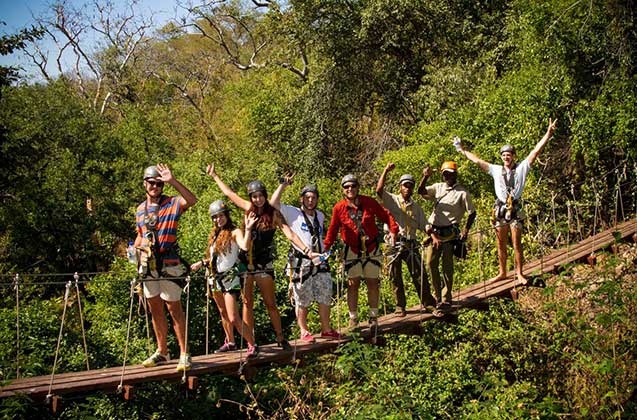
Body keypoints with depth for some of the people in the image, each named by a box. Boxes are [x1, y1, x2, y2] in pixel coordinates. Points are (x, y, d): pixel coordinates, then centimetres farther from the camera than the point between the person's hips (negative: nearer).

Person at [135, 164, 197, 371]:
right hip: (148, 265, 6)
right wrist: (134, 248, 8)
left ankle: (184, 354, 1)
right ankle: (162, 352, 24)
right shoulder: (140, 209, 14)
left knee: (174, 308, -5)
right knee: (155, 309, 13)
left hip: (168, 264, -6)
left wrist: (173, 181, -31)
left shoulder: (172, 204, -5)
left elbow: (192, 200, -26)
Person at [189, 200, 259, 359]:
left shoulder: (234, 232, -10)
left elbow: (245, 246, -30)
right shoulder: (214, 233, 13)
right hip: (215, 277, 8)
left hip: (230, 278, -8)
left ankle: (252, 346, -4)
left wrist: (248, 229, -39)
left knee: (233, 318, -13)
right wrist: (201, 263, 28)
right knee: (223, 313, 17)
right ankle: (230, 343, 31)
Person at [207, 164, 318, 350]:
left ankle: (281, 338, 11)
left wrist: (307, 250, -22)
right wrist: (215, 176, 24)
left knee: (270, 304, 0)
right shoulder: (249, 208, 5)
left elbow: (290, 234, -11)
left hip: (263, 264, -3)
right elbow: (229, 193, 17)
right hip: (245, 262, 3)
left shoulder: (273, 213, -4)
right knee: (247, 303, 5)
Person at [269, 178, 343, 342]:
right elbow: (273, 203, -11)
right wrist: (283, 185, -9)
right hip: (301, 263, -5)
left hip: (320, 263, 5)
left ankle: (326, 329, 17)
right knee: (302, 300, 0)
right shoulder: (293, 213, 0)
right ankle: (304, 332, 10)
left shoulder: (320, 216, 18)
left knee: (325, 298, 7)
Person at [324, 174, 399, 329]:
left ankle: (373, 317, 19)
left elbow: (386, 216, 1)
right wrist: (325, 248, -5)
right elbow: (332, 230, 1)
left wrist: (393, 231, -13)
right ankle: (353, 318, 12)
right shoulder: (338, 208, -7)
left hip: (372, 249, 1)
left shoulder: (369, 202, -6)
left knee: (373, 284, 6)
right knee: (353, 285, 1)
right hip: (352, 251, -1)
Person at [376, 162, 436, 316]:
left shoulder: (416, 207, 17)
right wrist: (386, 171, -15)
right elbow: (379, 190, -12)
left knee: (420, 275, 0)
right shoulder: (392, 200, 5)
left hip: (411, 244, 3)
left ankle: (428, 302, 12)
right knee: (395, 277, 3)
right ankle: (400, 307, 12)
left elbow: (424, 225, 13)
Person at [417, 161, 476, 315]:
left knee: (447, 266, -1)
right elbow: (421, 191, -1)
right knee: (431, 264, 4)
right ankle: (438, 297, 16)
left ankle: (446, 300, 5)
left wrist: (466, 230, -10)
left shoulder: (462, 193, -2)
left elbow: (472, 212, 0)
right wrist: (426, 176, -17)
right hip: (434, 231, 5)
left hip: (449, 233, -5)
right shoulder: (438, 187, 10)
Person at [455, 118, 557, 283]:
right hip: (500, 209, 3)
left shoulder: (521, 168, 5)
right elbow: (477, 160, 17)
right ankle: (502, 272, 18)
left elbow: (536, 151, -1)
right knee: (501, 245, 9)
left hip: (515, 209, -3)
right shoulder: (496, 170, 13)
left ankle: (519, 273, 1)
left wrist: (548, 134, -9)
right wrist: (462, 150, 19)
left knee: (516, 244, -4)